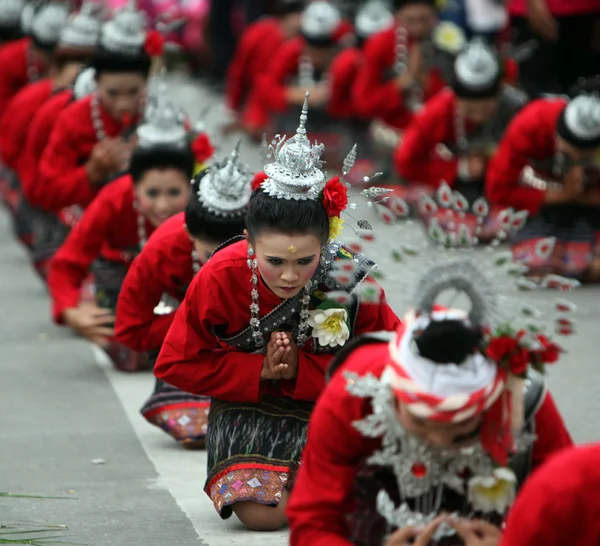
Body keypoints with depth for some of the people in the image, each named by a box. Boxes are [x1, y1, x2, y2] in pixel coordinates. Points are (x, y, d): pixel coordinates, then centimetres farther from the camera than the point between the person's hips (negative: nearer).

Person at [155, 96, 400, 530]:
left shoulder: (348, 277, -19)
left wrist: (299, 369, -22)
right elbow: (177, 364, -9)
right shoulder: (221, 277, -18)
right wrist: (260, 371, -19)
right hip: (251, 409, 0)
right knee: (262, 513, -24)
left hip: (329, 407, 0)